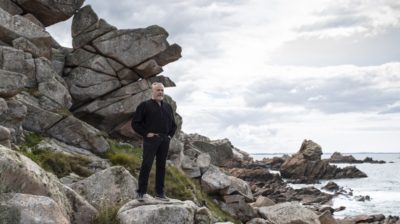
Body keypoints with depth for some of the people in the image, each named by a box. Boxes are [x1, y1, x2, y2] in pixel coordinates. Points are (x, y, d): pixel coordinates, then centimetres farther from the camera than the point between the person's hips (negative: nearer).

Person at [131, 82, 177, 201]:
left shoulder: (168, 107, 18)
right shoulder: (145, 105, 1)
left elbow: (173, 124, 28)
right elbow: (135, 123, -2)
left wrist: (170, 135, 12)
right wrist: (146, 133, -9)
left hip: (164, 140, 5)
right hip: (151, 139, -5)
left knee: (161, 166, 7)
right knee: (146, 165, -9)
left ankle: (160, 192, 13)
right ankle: (141, 192, -3)